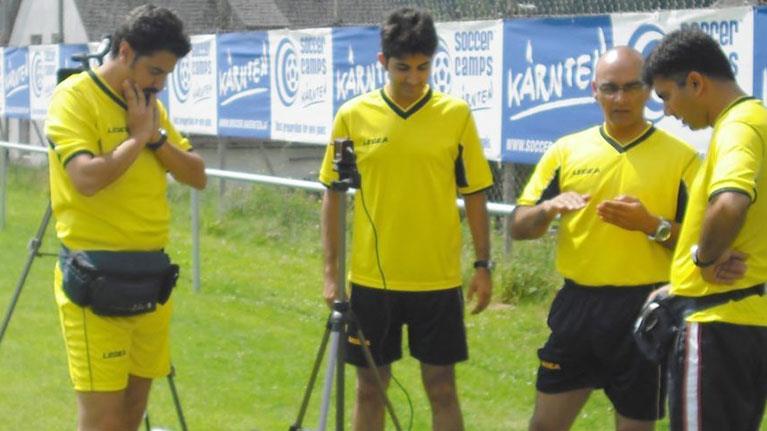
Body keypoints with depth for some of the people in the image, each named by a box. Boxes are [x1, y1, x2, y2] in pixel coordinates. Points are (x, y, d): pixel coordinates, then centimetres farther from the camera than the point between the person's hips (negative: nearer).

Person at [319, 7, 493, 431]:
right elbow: (333, 194, 5)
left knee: (441, 387, 5)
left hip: (438, 279, -1)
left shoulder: (456, 115, -3)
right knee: (369, 386, 9)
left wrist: (483, 265, -1)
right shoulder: (353, 116, -1)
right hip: (371, 278, 1)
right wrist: (330, 271, 1)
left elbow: (474, 195, 3)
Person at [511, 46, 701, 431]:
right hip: (577, 304, 3)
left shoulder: (681, 157, -2)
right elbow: (519, 226, 6)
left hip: (645, 312, -3)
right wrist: (550, 208, -15)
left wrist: (653, 225, -21)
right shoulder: (566, 150, 5)